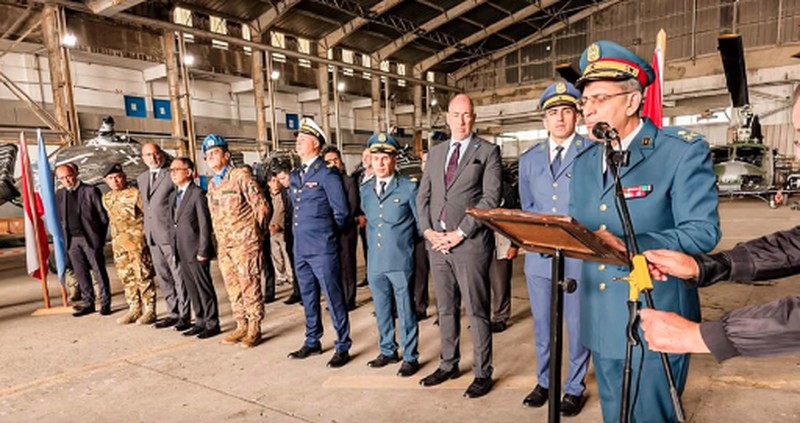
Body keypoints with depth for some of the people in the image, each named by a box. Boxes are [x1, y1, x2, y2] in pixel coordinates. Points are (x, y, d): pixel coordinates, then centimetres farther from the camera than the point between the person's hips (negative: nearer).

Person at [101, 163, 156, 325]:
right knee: (126, 278, 11)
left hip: (138, 241, -7)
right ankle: (134, 309, 21)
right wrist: (117, 238, 16)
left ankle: (149, 311, 5)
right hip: (119, 243, 7)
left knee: (143, 276, -3)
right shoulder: (107, 198, 11)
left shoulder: (135, 193, -10)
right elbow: (111, 219, 21)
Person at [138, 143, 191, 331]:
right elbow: (146, 205, 22)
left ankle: (185, 316, 6)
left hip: (171, 233, -7)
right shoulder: (141, 178, 17)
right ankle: (173, 313, 22)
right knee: (164, 278, 12)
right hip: (152, 236, 7)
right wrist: (146, 231, 16)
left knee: (179, 276, -2)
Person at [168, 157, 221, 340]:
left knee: (204, 288, 1)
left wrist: (203, 251, -15)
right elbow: (173, 223, 16)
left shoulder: (198, 194, -10)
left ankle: (212, 324, 11)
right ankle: (200, 322, 23)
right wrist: (174, 248, 9)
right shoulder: (173, 196, 15)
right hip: (181, 252, 8)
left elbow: (205, 225, -13)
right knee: (192, 289, 13)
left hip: (195, 251, -8)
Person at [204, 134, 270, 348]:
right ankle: (241, 325, 24)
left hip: (244, 242, -7)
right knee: (233, 287, 12)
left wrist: (253, 233, -3)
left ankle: (254, 328, 8)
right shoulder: (212, 184, 15)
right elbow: (214, 215, 20)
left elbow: (261, 207, -8)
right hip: (223, 245, 8)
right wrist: (219, 239, 12)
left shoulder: (241, 176, -8)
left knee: (249, 285, -3)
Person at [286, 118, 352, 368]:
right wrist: (304, 232, 13)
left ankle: (342, 347, 13)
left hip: (322, 249, -7)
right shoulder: (295, 175, 13)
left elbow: (341, 211, -7)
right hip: (300, 248, 8)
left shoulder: (327, 174, -8)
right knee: (308, 297, 18)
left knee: (334, 298, 1)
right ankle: (312, 342, 32)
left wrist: (325, 235, 1)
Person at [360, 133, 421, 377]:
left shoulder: (408, 188, -6)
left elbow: (421, 222, -1)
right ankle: (388, 351, 33)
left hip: (400, 261, -5)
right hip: (375, 261, 5)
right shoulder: (365, 189, 9)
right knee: (382, 310, 16)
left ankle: (410, 357, 20)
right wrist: (373, 242, 12)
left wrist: (403, 242, 2)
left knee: (405, 311, 4)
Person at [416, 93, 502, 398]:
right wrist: (428, 231, -1)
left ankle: (482, 373, 18)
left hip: (470, 243, -5)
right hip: (437, 243, 5)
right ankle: (448, 364, 30)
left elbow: (490, 198, -9)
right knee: (446, 309, 15)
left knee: (476, 310, 3)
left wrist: (459, 233, -14)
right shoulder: (435, 153, 16)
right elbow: (423, 196, 14)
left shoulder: (488, 151, 0)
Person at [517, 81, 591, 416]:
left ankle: (574, 388, 29)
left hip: (578, 257, -4)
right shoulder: (529, 158, 10)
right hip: (539, 255, 4)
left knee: (577, 326, 10)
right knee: (542, 326, 16)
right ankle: (544, 381, 35)